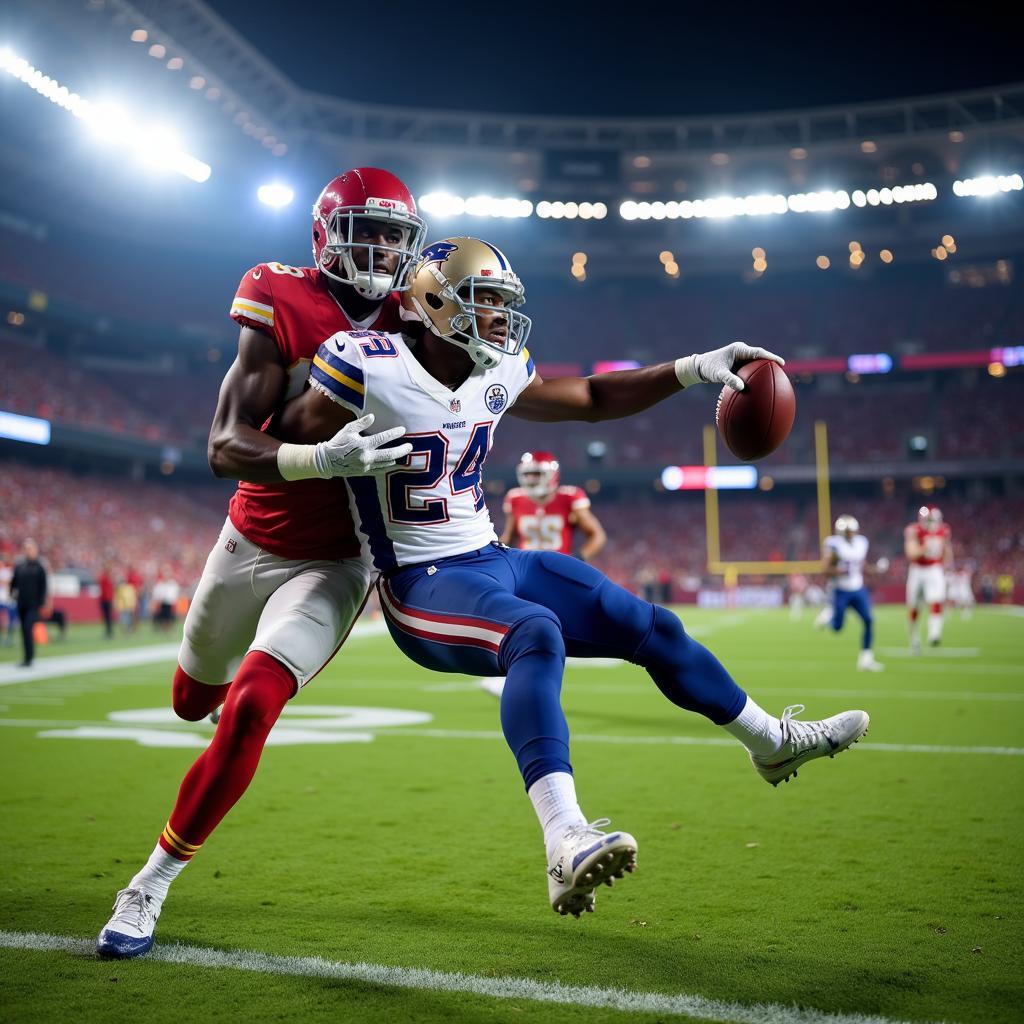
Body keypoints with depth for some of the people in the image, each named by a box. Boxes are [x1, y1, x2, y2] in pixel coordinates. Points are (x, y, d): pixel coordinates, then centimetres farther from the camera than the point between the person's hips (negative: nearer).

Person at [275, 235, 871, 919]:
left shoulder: (495, 375, 5)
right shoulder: (372, 372, -16)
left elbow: (592, 400, 18)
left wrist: (693, 369, 12)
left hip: (495, 560, 8)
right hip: (423, 582, -7)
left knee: (653, 628, 8)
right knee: (538, 636, -39)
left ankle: (772, 741, 32)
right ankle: (566, 845, -49)